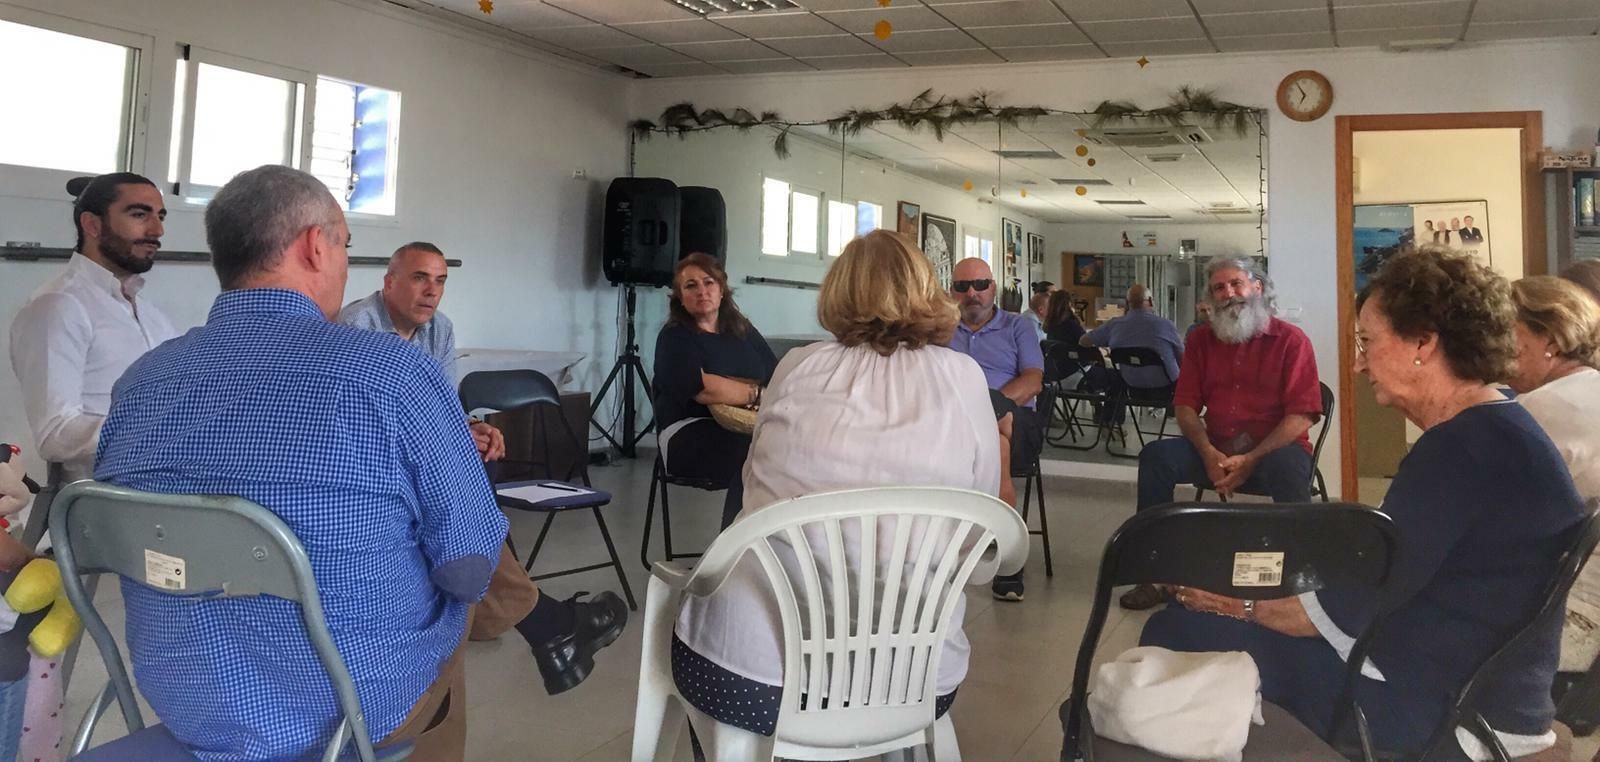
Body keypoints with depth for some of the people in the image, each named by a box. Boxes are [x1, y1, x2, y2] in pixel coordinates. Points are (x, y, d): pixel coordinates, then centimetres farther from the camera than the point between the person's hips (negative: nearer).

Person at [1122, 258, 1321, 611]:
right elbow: (1186, 405, 4)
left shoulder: (1291, 340, -3)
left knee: (1287, 468, -38)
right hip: (1216, 449, 4)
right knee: (1156, 455, -21)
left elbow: (1301, 416, -11)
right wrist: (1208, 453, -15)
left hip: (1274, 449, -3)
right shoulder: (1201, 340, 11)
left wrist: (1251, 460, -22)